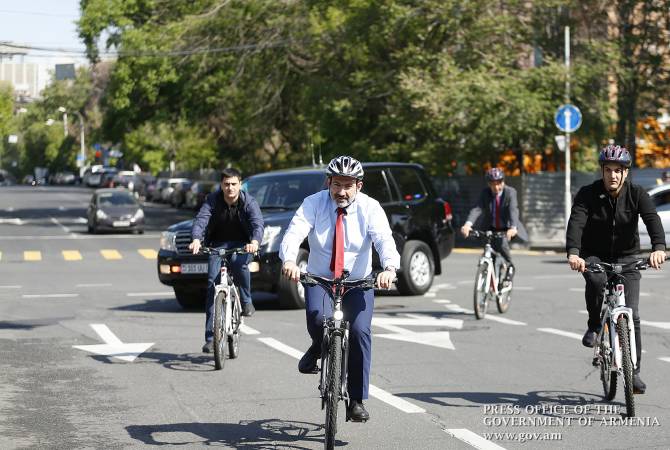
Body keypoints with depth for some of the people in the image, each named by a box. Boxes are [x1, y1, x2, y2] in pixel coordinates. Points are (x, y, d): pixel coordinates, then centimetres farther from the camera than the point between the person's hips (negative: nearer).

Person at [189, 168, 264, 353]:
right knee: (212, 282, -12)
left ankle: (246, 301, -11)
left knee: (238, 262, -37)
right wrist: (196, 239, -44)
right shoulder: (213, 200, -9)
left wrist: (255, 242, -49)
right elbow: (201, 219, -23)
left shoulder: (249, 202, -12)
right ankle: (211, 337, -9)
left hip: (242, 244, -2)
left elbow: (257, 224, -27)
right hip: (218, 244, 2)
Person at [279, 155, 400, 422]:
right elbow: (294, 233, -21)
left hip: (359, 282, 0)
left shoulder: (370, 208, -7)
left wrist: (389, 268, -44)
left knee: (360, 331, -20)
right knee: (317, 318, -30)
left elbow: (384, 240, -23)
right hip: (319, 278, 0)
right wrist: (289, 260, -43)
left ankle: (357, 400, -8)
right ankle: (318, 348, 9)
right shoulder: (313, 204, -6)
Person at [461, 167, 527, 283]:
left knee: (502, 243, -29)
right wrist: (468, 224, -47)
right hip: (491, 228, 3)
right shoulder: (485, 193, -13)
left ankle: (510, 266, -3)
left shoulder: (510, 192, -19)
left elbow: (513, 210, -34)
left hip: (506, 228, -3)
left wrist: (513, 228, -54)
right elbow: (477, 208, -28)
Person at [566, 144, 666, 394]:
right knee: (596, 280, -36)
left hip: (626, 257, 1)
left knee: (631, 315, -7)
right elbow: (576, 223, -27)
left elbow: (652, 220, -27)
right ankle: (594, 326, -9)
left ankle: (634, 371, 5)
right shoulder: (588, 194, -13)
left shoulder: (636, 194, -11)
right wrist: (573, 253, -47)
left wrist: (658, 248, -48)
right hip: (594, 255, -1)